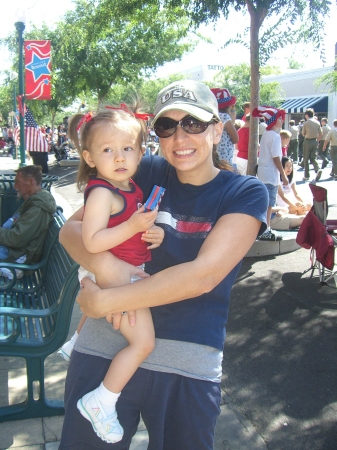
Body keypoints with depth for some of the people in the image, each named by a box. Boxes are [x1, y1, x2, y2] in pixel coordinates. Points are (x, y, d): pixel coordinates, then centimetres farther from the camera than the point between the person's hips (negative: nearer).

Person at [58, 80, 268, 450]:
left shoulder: (245, 193, -5)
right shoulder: (146, 173, 3)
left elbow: (204, 274, -18)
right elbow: (71, 228, 1)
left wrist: (104, 301, -18)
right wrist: (104, 264, -21)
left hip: (187, 363, -1)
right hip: (104, 345, 2)